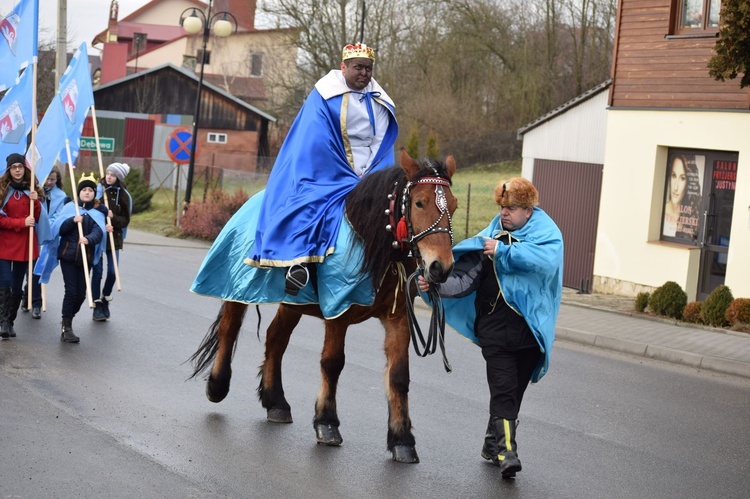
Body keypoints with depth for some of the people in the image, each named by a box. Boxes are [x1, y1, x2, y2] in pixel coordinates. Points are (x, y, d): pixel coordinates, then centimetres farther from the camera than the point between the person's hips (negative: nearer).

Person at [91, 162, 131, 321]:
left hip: (114, 237, 1)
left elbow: (126, 220, 2)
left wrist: (113, 218, -17)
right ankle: (97, 306, 7)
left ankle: (105, 300, 23)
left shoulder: (123, 195, 0)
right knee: (97, 271, -1)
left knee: (112, 271, -1)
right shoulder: (98, 189, -4)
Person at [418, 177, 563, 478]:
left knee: (514, 392, 10)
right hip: (496, 328, 0)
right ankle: (506, 451, -11)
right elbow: (464, 277, -3)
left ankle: (492, 446, 26)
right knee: (503, 389, -11)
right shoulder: (490, 236, 5)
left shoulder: (546, 233, 0)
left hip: (531, 328, 0)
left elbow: (546, 260, -23)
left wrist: (503, 251, -19)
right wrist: (435, 283, -20)